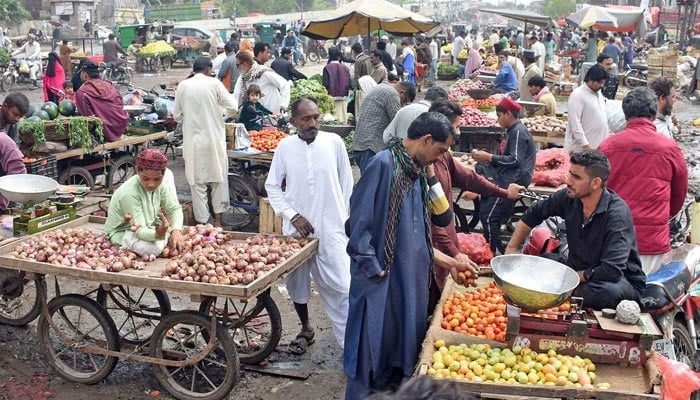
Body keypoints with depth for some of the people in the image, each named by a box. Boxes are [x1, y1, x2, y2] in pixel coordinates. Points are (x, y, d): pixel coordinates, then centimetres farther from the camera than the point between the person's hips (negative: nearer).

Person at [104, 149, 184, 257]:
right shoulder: (129, 193, -35)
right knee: (154, 248, -34)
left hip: (148, 227, 7)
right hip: (123, 232, -7)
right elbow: (140, 231, -34)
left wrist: (176, 230, -35)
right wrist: (157, 234, -58)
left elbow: (174, 208, -13)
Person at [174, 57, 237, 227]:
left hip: (192, 140, 1)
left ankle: (201, 221, 13)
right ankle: (218, 219, 14)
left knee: (197, 182, 9)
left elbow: (177, 116, 4)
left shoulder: (182, 86, 0)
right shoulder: (214, 83, -6)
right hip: (214, 138, -1)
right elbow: (232, 106, -7)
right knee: (218, 178, 13)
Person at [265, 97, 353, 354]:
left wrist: (343, 216, 5)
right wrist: (293, 215, -5)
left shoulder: (334, 142, -3)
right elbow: (272, 186, 5)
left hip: (331, 229, -2)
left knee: (340, 286, -7)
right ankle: (305, 329, 38)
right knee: (297, 283, 15)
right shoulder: (285, 147, -2)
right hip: (296, 229, 2)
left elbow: (346, 182, 5)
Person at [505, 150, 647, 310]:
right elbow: (533, 214, 11)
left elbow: (612, 271, -34)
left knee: (608, 292, -40)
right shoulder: (569, 197, -8)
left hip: (623, 282, -5)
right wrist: (512, 248, 3)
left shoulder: (617, 214, -27)